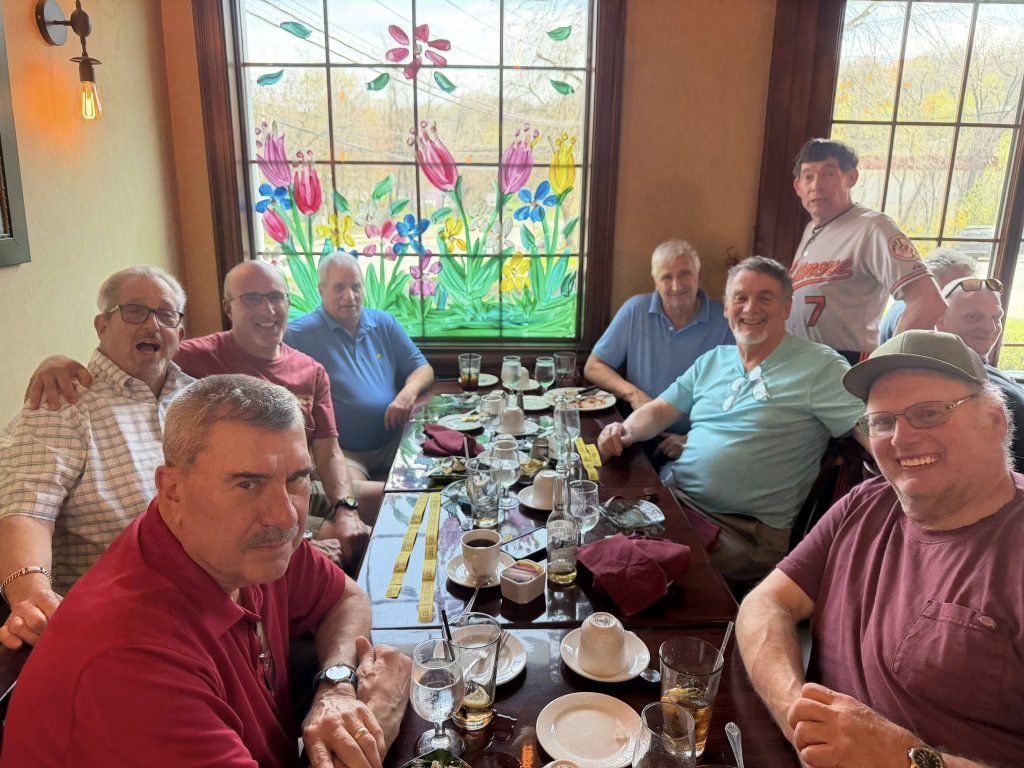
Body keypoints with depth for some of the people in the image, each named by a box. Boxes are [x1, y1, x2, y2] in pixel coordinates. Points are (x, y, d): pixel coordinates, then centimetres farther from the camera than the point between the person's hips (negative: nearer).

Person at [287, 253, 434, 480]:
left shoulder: (384, 323, 11)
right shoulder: (298, 334, -4)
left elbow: (422, 368, 13)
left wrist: (409, 393, -9)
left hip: (393, 442, 5)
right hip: (341, 451, -5)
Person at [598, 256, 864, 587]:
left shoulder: (819, 367, -2)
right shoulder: (711, 361, 17)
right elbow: (660, 410, 16)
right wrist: (626, 430, -4)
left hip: (746, 530, -5)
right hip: (672, 494, 6)